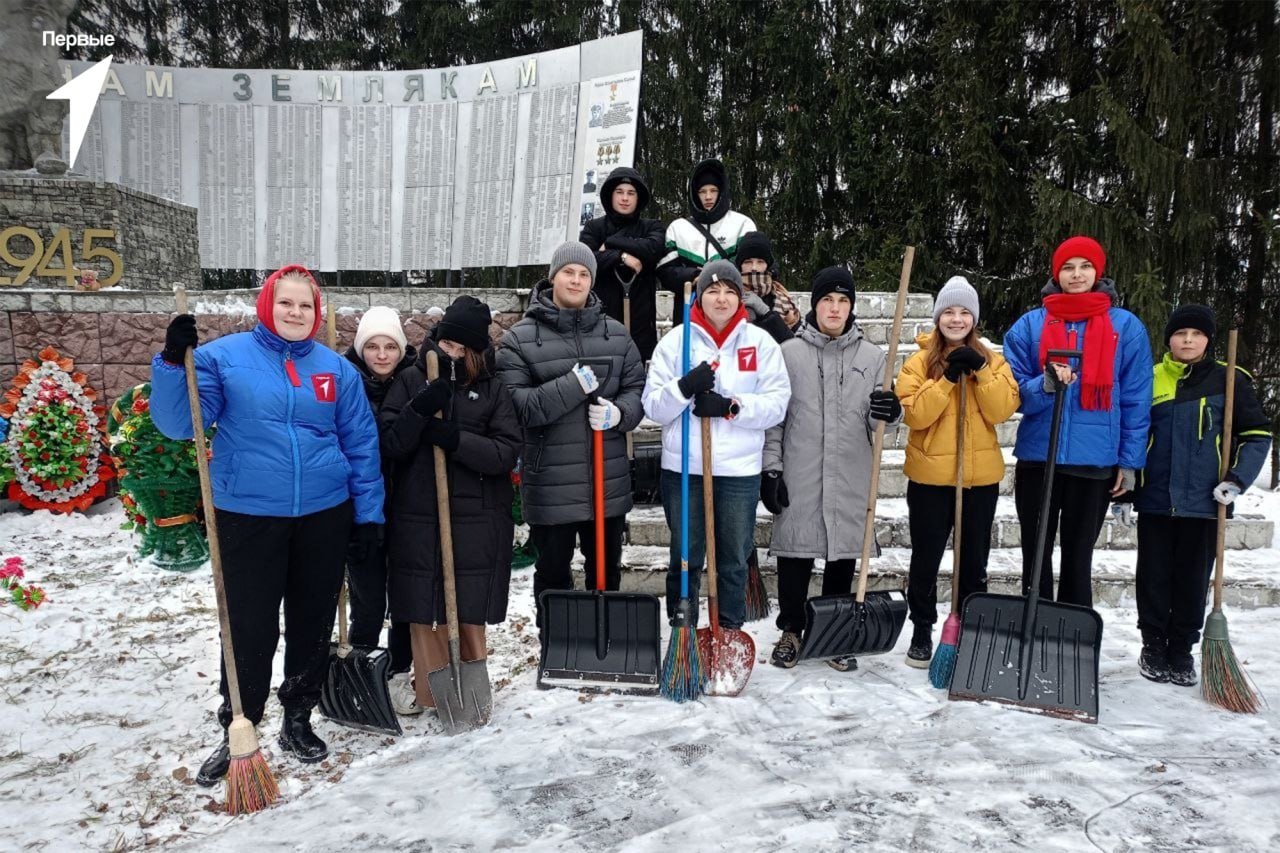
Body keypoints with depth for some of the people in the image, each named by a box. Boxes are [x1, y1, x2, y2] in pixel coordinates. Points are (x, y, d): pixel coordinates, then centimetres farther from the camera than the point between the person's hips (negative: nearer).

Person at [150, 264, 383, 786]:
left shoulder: (337, 369, 5)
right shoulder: (224, 356, -3)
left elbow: (362, 443, 7)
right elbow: (178, 424, -9)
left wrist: (368, 510, 4)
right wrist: (174, 362, -23)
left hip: (324, 515, 3)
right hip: (247, 516, -3)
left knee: (313, 623, 13)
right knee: (249, 628, 4)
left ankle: (298, 720, 31)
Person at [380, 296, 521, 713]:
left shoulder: (493, 389, 3)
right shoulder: (411, 381, 5)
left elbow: (506, 452, -6)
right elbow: (389, 444, -3)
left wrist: (455, 438, -18)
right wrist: (420, 410, -19)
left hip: (477, 521, -1)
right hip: (417, 518, 1)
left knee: (469, 610, 7)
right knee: (423, 610, 6)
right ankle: (429, 694, 23)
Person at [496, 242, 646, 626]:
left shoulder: (616, 334, 6)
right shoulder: (519, 338, -4)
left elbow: (637, 389, 7)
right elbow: (514, 404, -13)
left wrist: (618, 413, -15)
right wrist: (572, 387, -24)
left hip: (609, 482, 3)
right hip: (549, 487, -3)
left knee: (607, 570, 19)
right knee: (553, 574, 12)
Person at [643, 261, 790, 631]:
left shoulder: (761, 341, 2)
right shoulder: (676, 339, 1)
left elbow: (777, 403, -4)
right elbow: (653, 406, -2)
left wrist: (731, 406, -17)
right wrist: (684, 388, -21)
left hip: (740, 470, 0)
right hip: (683, 468, 0)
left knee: (734, 561, 11)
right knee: (684, 558, 11)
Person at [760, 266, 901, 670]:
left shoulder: (872, 356, 7)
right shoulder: (789, 352, 2)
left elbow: (877, 423, 8)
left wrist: (888, 413, -16)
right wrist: (771, 468, -3)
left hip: (851, 480, 2)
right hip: (798, 479, -1)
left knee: (844, 555, 9)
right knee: (795, 554, 5)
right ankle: (791, 630, 22)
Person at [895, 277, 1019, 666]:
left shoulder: (992, 360, 5)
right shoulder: (920, 361, -3)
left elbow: (1003, 410, -8)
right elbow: (914, 414, -15)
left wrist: (981, 372, -18)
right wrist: (948, 378, -21)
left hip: (981, 476, 2)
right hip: (930, 475, -2)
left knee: (974, 560, 14)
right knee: (926, 558, 8)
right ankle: (922, 632, 22)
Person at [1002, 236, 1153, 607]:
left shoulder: (1126, 326, 1)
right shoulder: (1029, 325, 2)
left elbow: (1136, 400, 2)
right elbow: (1015, 392, 2)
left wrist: (1130, 462, -1)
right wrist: (1046, 385, -19)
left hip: (1096, 461, -1)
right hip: (1037, 457, 1)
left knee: (1078, 558, 11)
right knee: (1036, 556, 10)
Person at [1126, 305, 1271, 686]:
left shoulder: (1229, 379, 0)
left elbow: (1257, 434, 2)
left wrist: (1238, 479, -11)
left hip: (1204, 502, -1)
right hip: (1155, 501, 1)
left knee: (1193, 581, 7)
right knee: (1154, 578, 7)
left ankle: (1182, 651, 21)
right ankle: (1153, 647, 22)